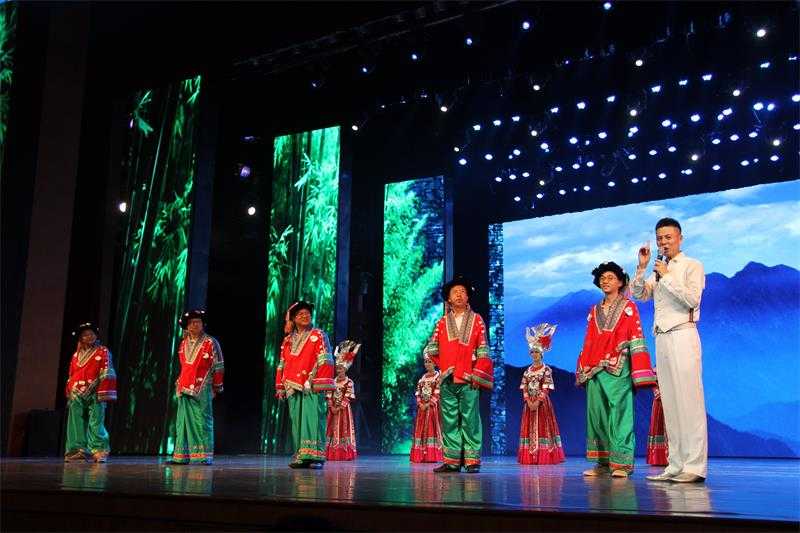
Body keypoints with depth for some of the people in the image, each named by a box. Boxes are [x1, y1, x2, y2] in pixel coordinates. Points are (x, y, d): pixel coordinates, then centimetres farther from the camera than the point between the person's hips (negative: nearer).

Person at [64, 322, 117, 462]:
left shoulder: (103, 351, 5)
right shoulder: (76, 354, 19)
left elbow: (106, 374, -3)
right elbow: (71, 376, 21)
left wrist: (103, 393, -12)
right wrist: (69, 394, 15)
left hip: (95, 393, -5)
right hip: (77, 393, 5)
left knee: (95, 423, -9)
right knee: (76, 423, 4)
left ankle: (99, 451, -6)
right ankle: (78, 451, 11)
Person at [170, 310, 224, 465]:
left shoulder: (211, 343, -3)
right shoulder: (183, 344, 14)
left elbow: (218, 367, -2)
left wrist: (216, 387, -1)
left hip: (202, 389, -6)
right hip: (184, 389, 6)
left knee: (203, 422, -4)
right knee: (183, 422, 7)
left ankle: (205, 456, 0)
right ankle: (182, 456, 12)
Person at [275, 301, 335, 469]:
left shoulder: (318, 335, 2)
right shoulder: (288, 340, 17)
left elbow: (325, 361, -6)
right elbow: (282, 365, 20)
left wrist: (319, 384, -15)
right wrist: (280, 387, 15)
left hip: (312, 387, -5)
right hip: (293, 387, 5)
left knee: (313, 419, -12)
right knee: (296, 421, 5)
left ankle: (315, 456, -12)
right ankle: (300, 456, 11)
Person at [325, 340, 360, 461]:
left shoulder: (349, 382, -5)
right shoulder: (333, 382, 8)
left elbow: (347, 398, -10)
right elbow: (329, 396, 4)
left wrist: (340, 407, -15)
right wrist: (332, 407, -9)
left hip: (344, 410, -4)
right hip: (333, 410, 4)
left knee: (344, 430, -4)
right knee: (333, 430, 3)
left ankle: (344, 454, -3)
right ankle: (333, 454, 6)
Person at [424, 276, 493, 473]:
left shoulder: (477, 320, 6)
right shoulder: (442, 323, 12)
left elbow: (483, 351, 1)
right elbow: (431, 349, 11)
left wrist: (476, 375, -7)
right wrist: (444, 366, 5)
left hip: (468, 380, -3)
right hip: (447, 381, 3)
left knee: (470, 421, -4)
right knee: (449, 421, 4)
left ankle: (472, 461, 0)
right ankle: (452, 461, 9)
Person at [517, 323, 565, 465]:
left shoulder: (546, 370, -3)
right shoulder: (528, 371, 9)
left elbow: (546, 389, -9)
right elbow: (524, 388, 5)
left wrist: (537, 402, -16)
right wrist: (529, 402, -9)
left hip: (542, 403, -4)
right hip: (529, 403, 4)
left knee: (543, 426, -4)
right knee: (530, 428, 2)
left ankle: (545, 456, -2)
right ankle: (530, 457, 5)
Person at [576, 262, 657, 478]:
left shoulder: (628, 307, 5)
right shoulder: (594, 311, 18)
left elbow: (636, 339, -3)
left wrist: (639, 373, -11)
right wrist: (583, 369, 10)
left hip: (619, 368, -5)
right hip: (595, 370, 5)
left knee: (619, 411, -9)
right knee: (597, 413, 3)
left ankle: (622, 463, -6)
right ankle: (602, 462, 9)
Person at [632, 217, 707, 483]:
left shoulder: (692, 266, 4)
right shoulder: (658, 271, 21)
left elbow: (692, 299, -10)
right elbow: (638, 294, 12)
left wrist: (667, 276, -8)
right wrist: (642, 267, 2)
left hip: (682, 334, -6)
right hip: (661, 338, 6)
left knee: (689, 400, -10)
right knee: (669, 403, 4)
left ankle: (695, 466, -10)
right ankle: (676, 465, 6)